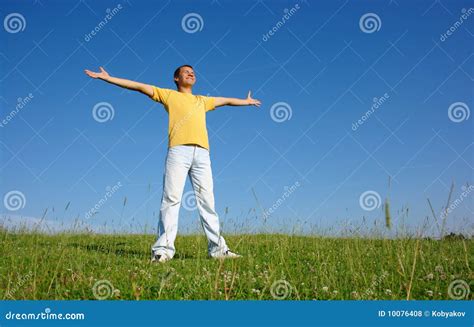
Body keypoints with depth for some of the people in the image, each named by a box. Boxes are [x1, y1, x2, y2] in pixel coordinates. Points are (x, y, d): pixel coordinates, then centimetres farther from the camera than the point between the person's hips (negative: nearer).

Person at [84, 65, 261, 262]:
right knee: (171, 198, -11)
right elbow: (139, 86, 17)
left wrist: (246, 101, 60)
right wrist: (107, 78, 14)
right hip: (178, 150, -3)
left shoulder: (202, 100, 32)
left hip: (202, 152, 4)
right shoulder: (169, 95, 21)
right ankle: (163, 249, -13)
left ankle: (218, 248, 2)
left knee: (207, 201, 0)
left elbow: (226, 100, 47)